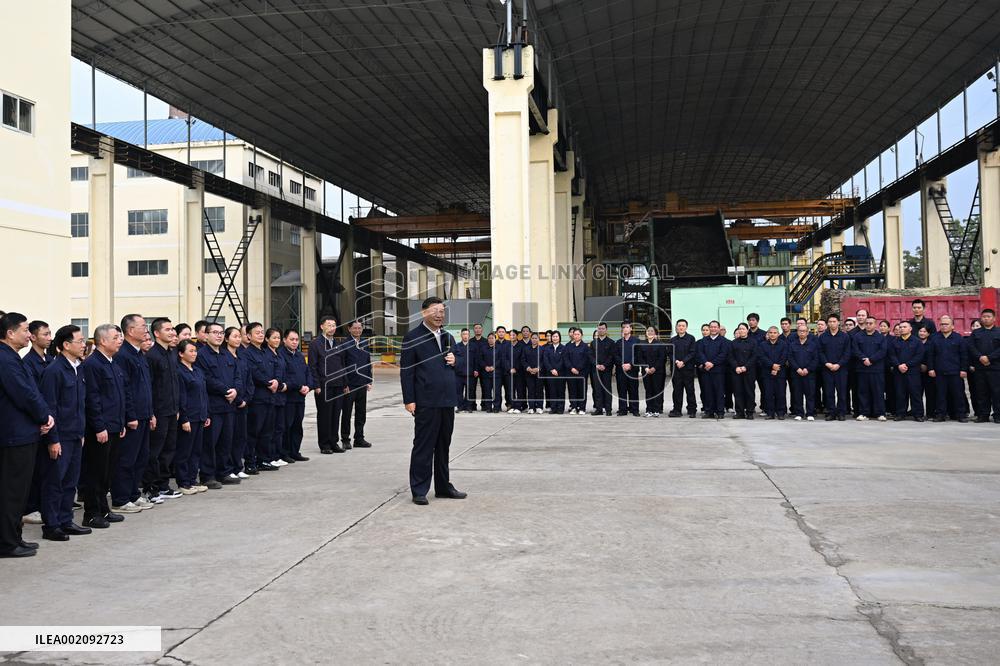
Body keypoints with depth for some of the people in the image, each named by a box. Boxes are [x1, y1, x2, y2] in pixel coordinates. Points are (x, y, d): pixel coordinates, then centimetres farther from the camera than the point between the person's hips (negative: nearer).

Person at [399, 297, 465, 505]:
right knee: (423, 447, -1)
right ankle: (419, 490, 6)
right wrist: (409, 400, -14)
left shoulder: (448, 337, 16)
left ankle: (444, 486, 23)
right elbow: (406, 371, -8)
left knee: (443, 446, 14)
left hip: (447, 401, 6)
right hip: (426, 402, -6)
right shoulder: (412, 338, -4)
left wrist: (454, 361, 0)